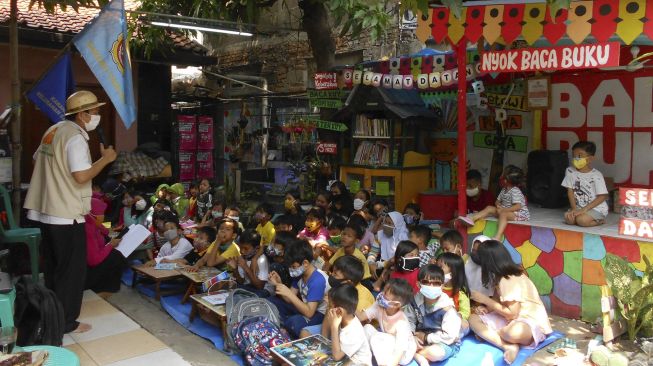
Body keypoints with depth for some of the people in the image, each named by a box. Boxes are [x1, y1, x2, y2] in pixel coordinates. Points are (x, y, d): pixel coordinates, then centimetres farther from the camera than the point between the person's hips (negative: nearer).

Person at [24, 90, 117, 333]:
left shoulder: (54, 130, 11)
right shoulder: (76, 138, -18)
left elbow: (37, 160, 20)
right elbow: (82, 176, -25)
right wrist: (106, 158, -13)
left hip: (46, 211, 10)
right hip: (67, 215, -9)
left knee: (53, 267, 20)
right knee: (72, 270, 3)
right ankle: (65, 321, 11)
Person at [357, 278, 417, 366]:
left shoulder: (401, 323, -32)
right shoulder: (379, 306, -17)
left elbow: (400, 351, -32)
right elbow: (360, 316, -18)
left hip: (404, 355, -7)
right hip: (388, 348, 7)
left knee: (376, 338, -28)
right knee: (367, 328, -14)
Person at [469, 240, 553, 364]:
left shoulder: (511, 280, -22)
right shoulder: (501, 277, 5)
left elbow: (512, 313, -22)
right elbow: (498, 301, 11)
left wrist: (485, 299, -15)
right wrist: (486, 309, -10)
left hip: (531, 323, -10)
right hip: (510, 320, 10)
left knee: (513, 333, -45)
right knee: (473, 319, -10)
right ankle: (510, 347, -21)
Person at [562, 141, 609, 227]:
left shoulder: (596, 175, -13)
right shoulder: (570, 171, -1)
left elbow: (602, 197, -13)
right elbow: (570, 191, 1)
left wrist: (584, 210, -20)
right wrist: (574, 209, -11)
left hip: (597, 208, -4)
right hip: (579, 207, 4)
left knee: (582, 220, -29)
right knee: (568, 218, -24)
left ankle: (600, 221, 2)